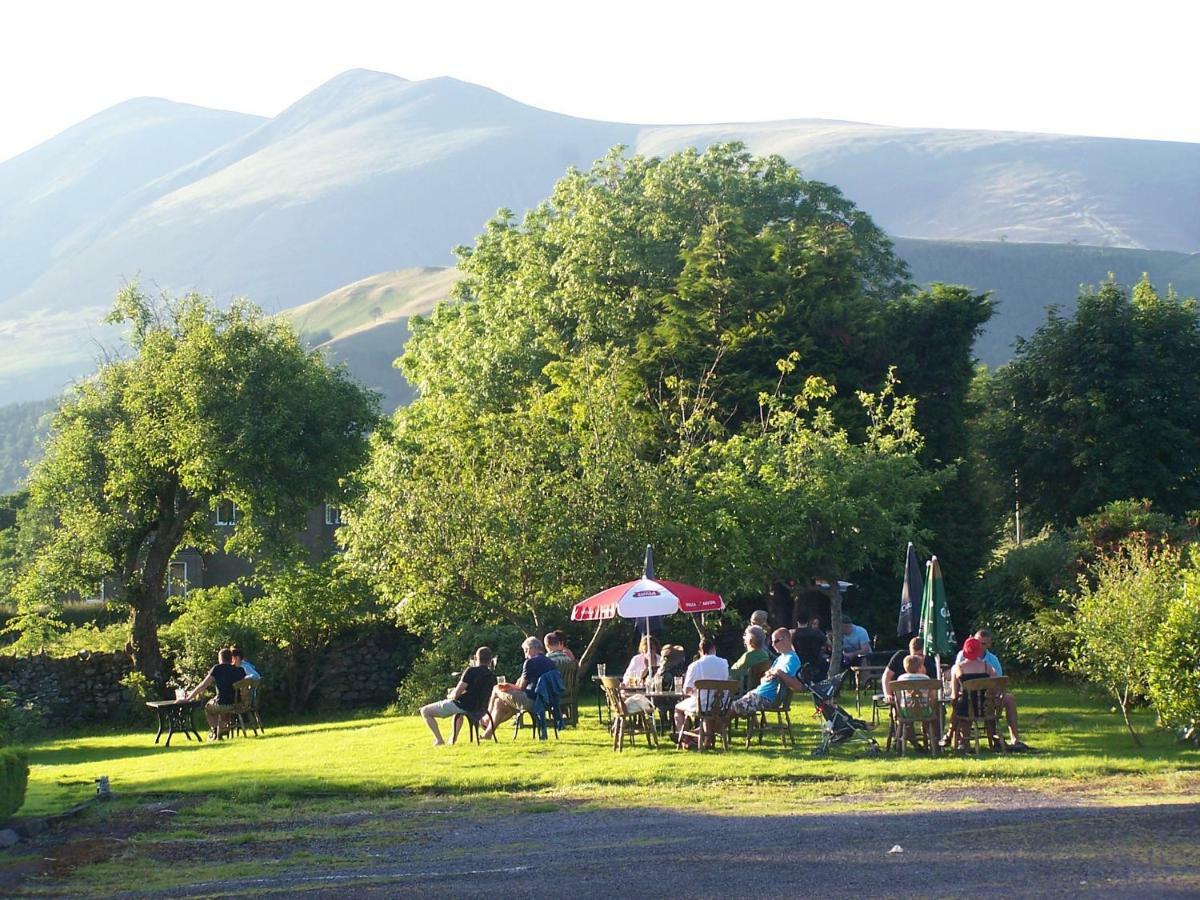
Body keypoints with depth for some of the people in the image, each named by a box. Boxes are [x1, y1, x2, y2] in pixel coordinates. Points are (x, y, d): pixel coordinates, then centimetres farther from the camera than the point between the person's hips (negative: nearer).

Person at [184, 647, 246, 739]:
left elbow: (203, 686, -8)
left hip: (222, 705, -4)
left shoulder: (217, 669, -6)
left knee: (207, 707, 30)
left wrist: (188, 698, -2)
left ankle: (214, 730, 22)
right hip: (238, 705, 4)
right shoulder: (240, 670, 3)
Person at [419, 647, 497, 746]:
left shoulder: (472, 671, -18)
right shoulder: (492, 677, 2)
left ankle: (439, 740, -2)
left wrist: (449, 696, 4)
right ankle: (453, 738, 42)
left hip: (464, 707, -8)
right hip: (479, 710, 8)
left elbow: (456, 694, -19)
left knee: (425, 711, 3)